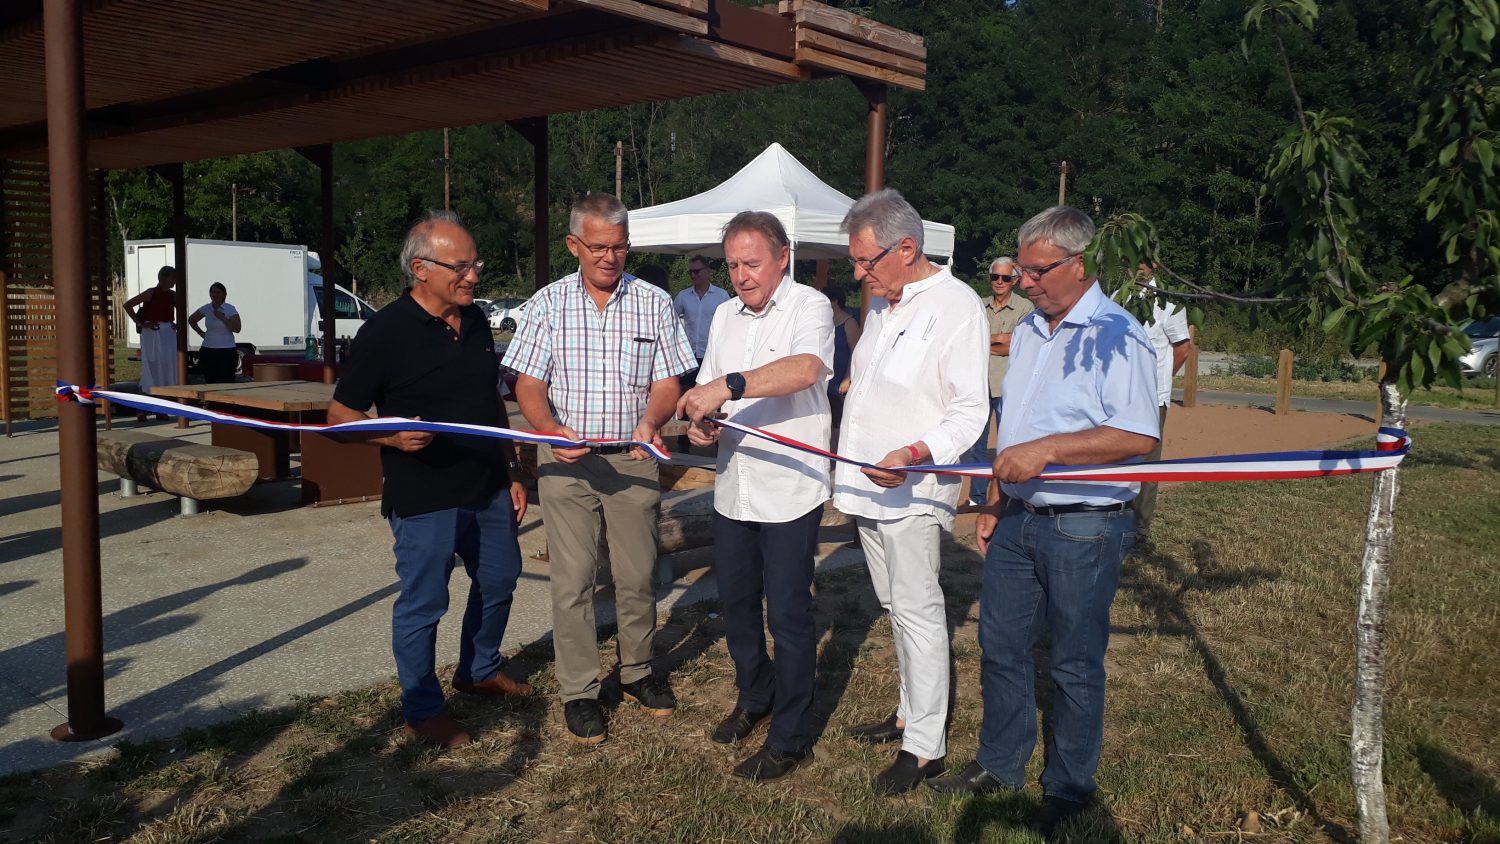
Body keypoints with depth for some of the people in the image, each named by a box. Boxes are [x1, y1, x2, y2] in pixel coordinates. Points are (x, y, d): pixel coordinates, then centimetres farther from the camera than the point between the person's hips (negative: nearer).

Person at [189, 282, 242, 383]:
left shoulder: (230, 309, -2)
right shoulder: (206, 309, 8)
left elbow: (237, 329, -11)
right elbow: (191, 320, 25)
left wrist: (222, 317, -16)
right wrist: (200, 332, 13)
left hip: (227, 351, -4)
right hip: (208, 351, 4)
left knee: (227, 383, -8)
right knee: (211, 382, 3)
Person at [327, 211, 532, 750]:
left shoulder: (475, 321, 7)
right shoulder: (385, 332, -14)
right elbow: (341, 415, -11)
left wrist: (512, 472, 15)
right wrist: (392, 436, -30)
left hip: (488, 490, 7)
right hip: (425, 498, -7)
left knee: (499, 580, 20)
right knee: (423, 603, 5)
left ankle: (479, 671, 44)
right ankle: (422, 710, 24)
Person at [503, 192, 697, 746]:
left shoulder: (654, 303, 3)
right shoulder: (548, 304, 1)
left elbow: (668, 382, 3)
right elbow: (529, 384, -1)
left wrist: (651, 422, -18)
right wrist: (551, 429, -21)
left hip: (632, 458, 1)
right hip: (566, 459, -1)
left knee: (637, 575, 9)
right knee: (573, 580, 1)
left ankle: (637, 671, 29)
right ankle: (578, 691, 14)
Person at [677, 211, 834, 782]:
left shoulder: (809, 307, -10)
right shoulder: (725, 315, 12)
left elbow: (806, 368, -31)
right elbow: (707, 387, 17)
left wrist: (729, 386, -40)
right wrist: (700, 420, -5)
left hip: (790, 491, -7)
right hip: (732, 488, 7)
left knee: (788, 615, 1)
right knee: (736, 605, 18)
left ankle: (790, 739, 15)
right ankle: (754, 697, 40)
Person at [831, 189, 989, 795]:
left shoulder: (957, 307, -14)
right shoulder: (881, 304, 14)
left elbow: (971, 410, -17)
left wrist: (914, 454, -30)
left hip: (913, 492, -8)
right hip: (865, 486, 9)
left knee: (917, 613, -3)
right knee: (897, 608, 17)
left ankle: (926, 746, 7)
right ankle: (910, 713, 31)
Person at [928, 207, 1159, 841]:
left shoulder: (1117, 336, -14)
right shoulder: (1026, 332, 11)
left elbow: (1139, 438, -23)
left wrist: (1047, 449, -26)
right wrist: (995, 504, 17)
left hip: (1083, 530, -7)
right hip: (1018, 520, 8)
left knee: (1075, 664, 7)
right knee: (1000, 644, 15)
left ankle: (1068, 788, 25)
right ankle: (999, 765, 34)